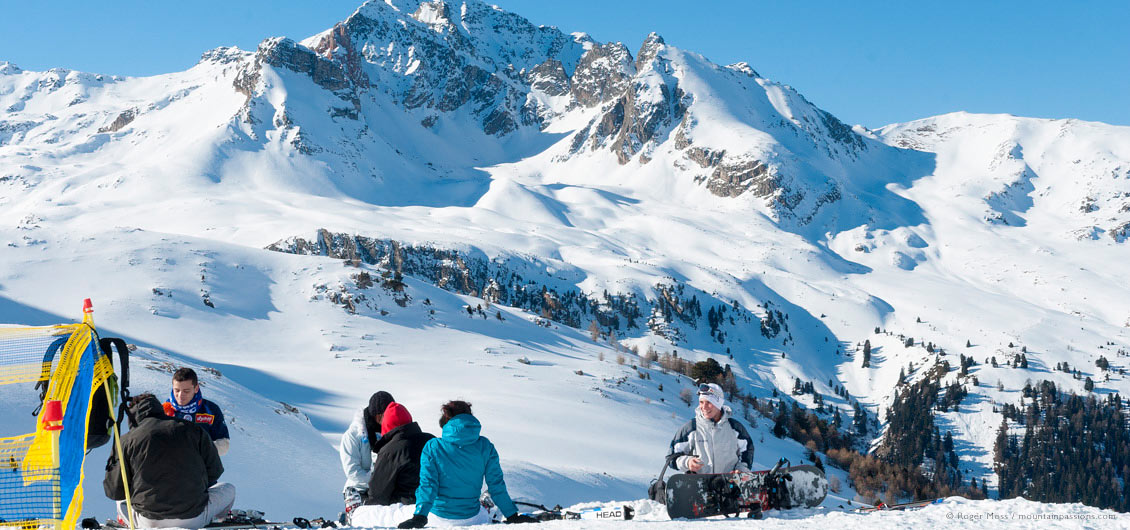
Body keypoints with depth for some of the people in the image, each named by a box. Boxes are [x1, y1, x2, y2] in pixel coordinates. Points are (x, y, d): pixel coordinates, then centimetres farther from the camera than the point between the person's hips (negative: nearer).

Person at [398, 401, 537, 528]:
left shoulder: (432, 447, -10)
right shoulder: (485, 447, -7)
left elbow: (427, 485, -15)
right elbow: (496, 485, -3)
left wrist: (419, 517, -15)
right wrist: (512, 516, 4)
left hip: (439, 518, 0)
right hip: (470, 516, 0)